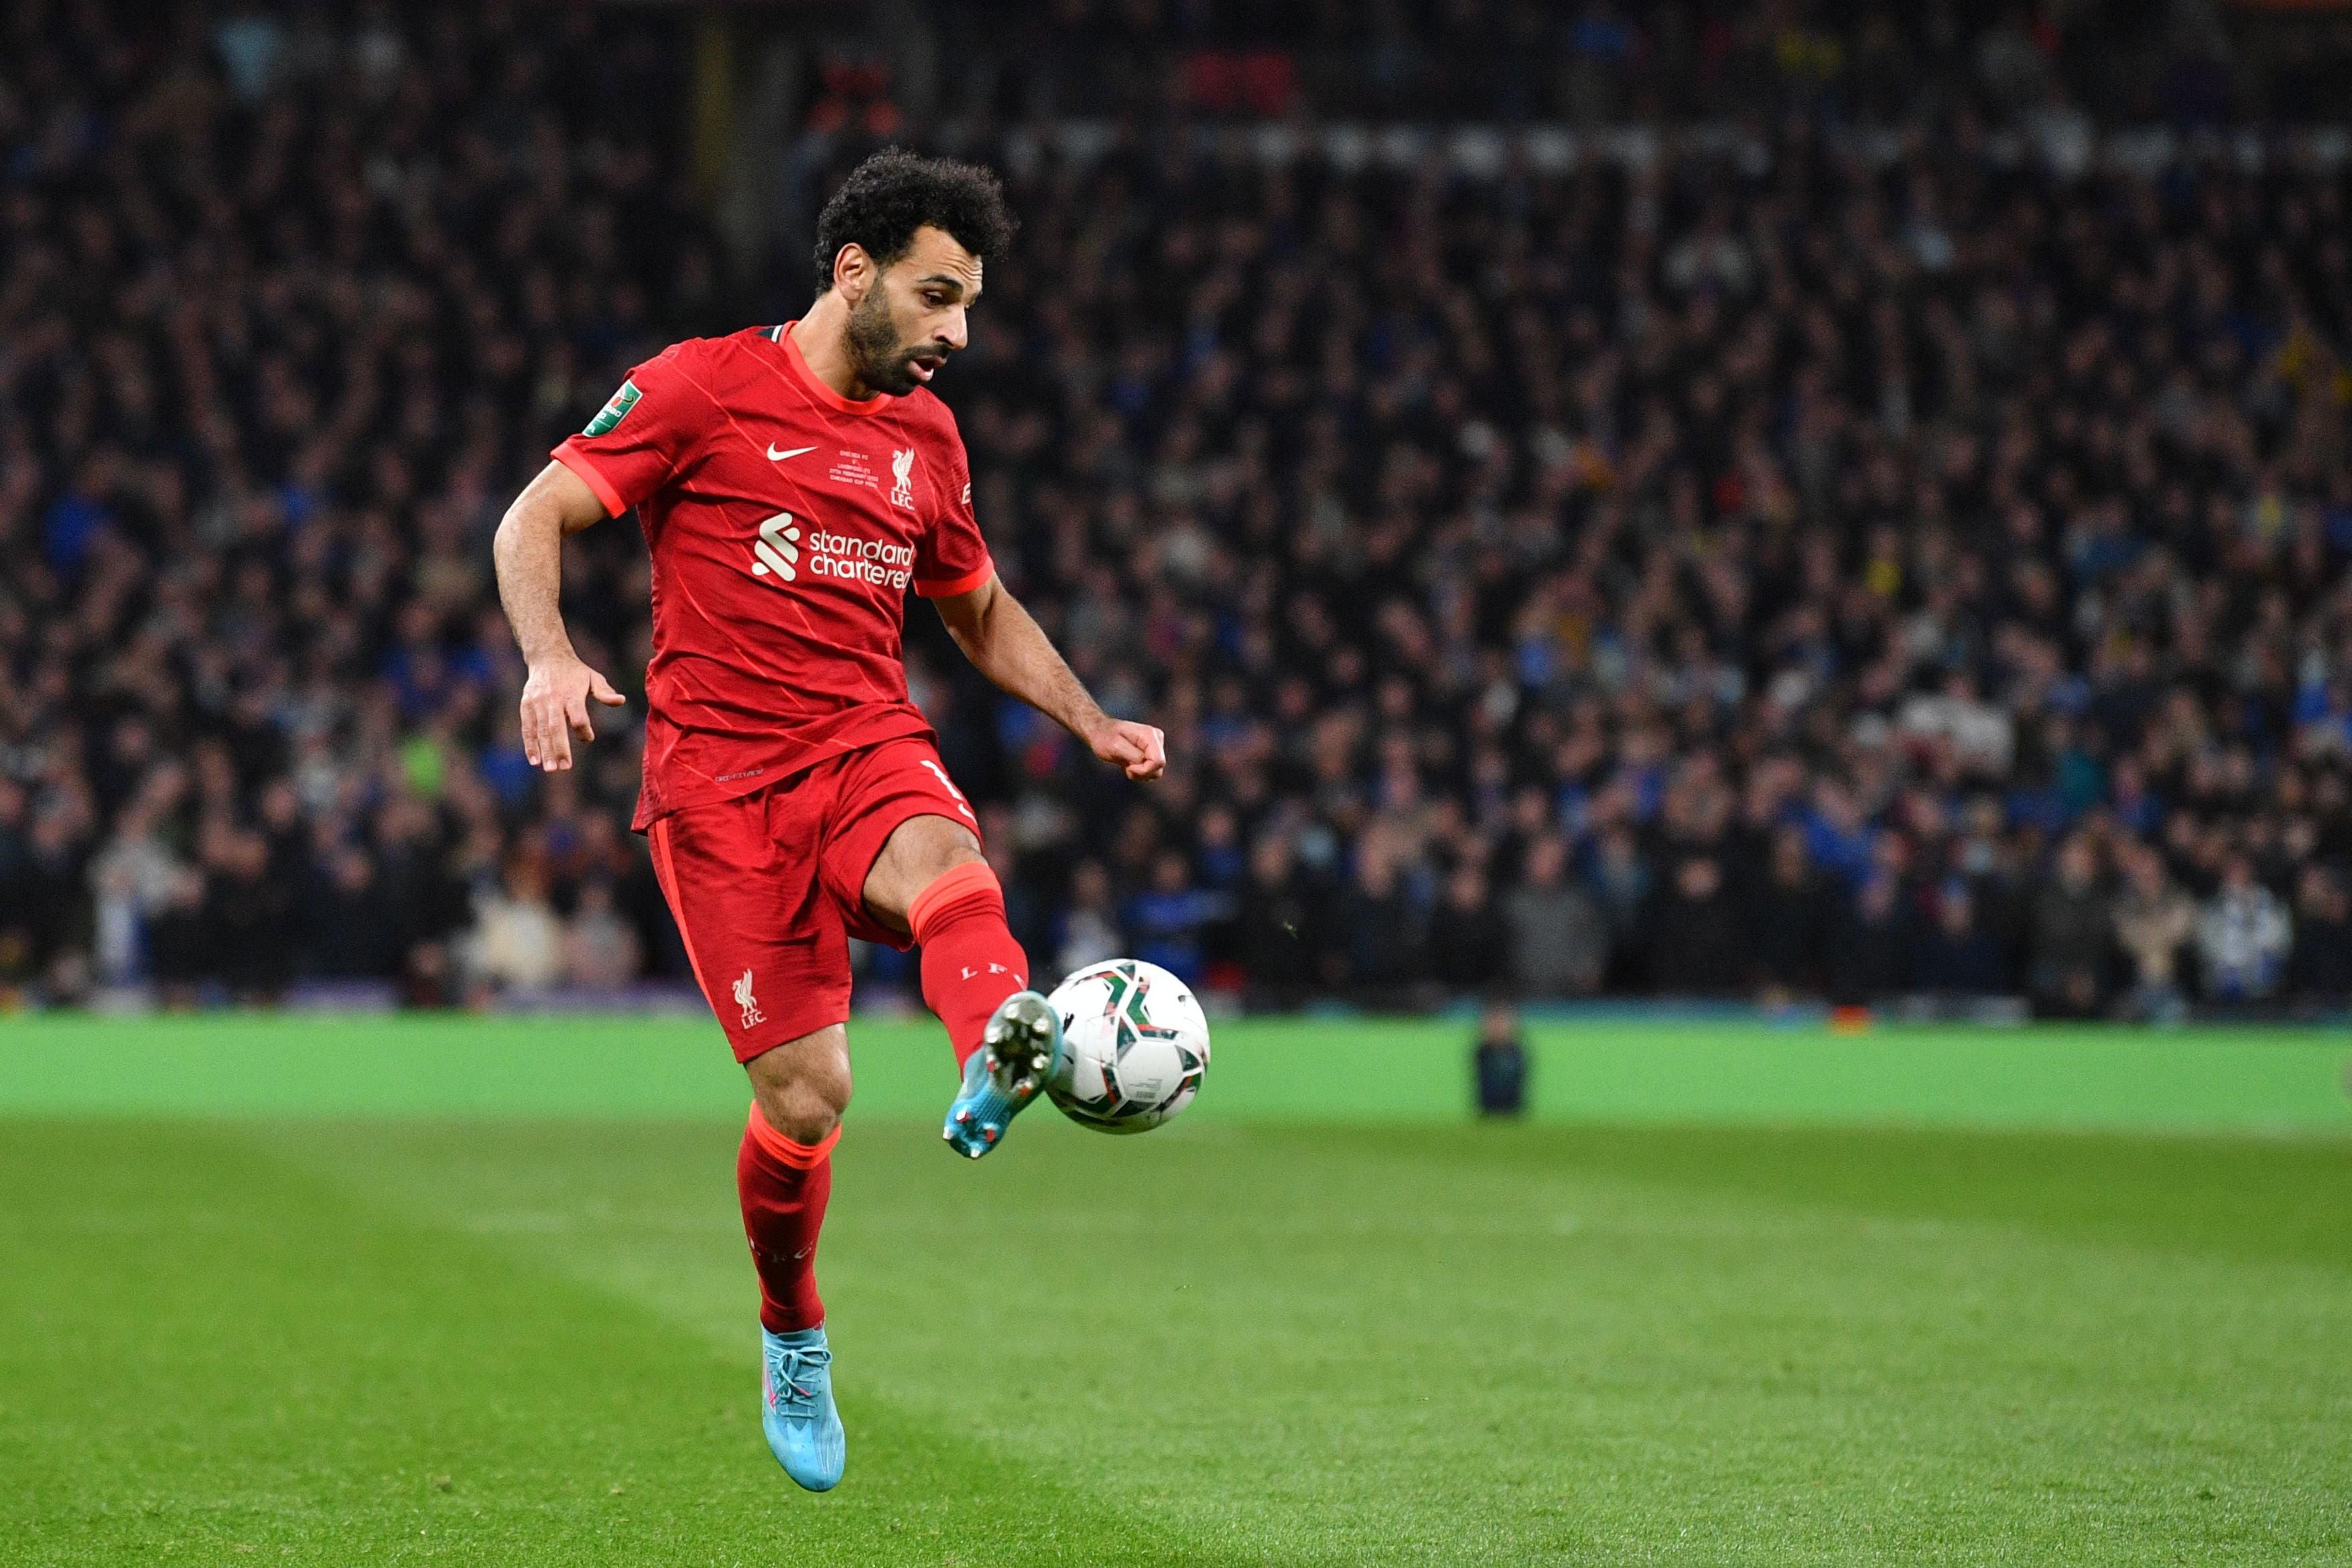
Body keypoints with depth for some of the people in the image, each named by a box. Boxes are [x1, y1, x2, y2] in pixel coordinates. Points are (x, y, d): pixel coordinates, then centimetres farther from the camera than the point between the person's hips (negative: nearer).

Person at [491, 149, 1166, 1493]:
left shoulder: (927, 437, 16)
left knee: (948, 865, -35)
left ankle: (1002, 1056, -68)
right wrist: (551, 660, -21)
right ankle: (793, 1335, 20)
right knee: (806, 1093, -9)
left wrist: (1095, 724, 17)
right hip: (721, 773, -3)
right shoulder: (702, 388, -1)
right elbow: (534, 522, -2)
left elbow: (982, 613, 31)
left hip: (872, 744, 3)